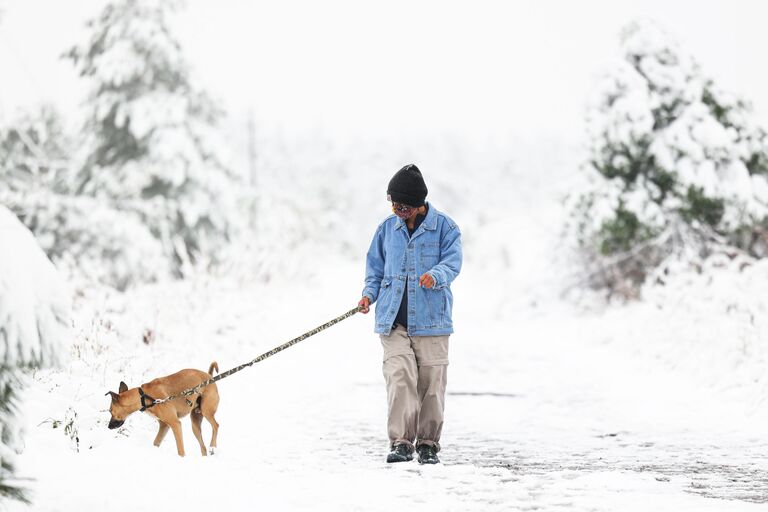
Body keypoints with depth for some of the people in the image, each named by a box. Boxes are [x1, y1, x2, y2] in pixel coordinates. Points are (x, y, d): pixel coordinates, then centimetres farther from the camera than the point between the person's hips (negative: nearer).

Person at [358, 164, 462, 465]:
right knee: (399, 375, -13)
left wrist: (436, 276, -28)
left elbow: (452, 261, -7)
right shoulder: (388, 228, 12)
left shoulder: (443, 227, 1)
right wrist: (369, 293, 3)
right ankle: (401, 442, -13)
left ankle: (428, 443, 15)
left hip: (430, 318, -2)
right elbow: (375, 266, 19)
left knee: (431, 381, 2)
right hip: (393, 318, 2)